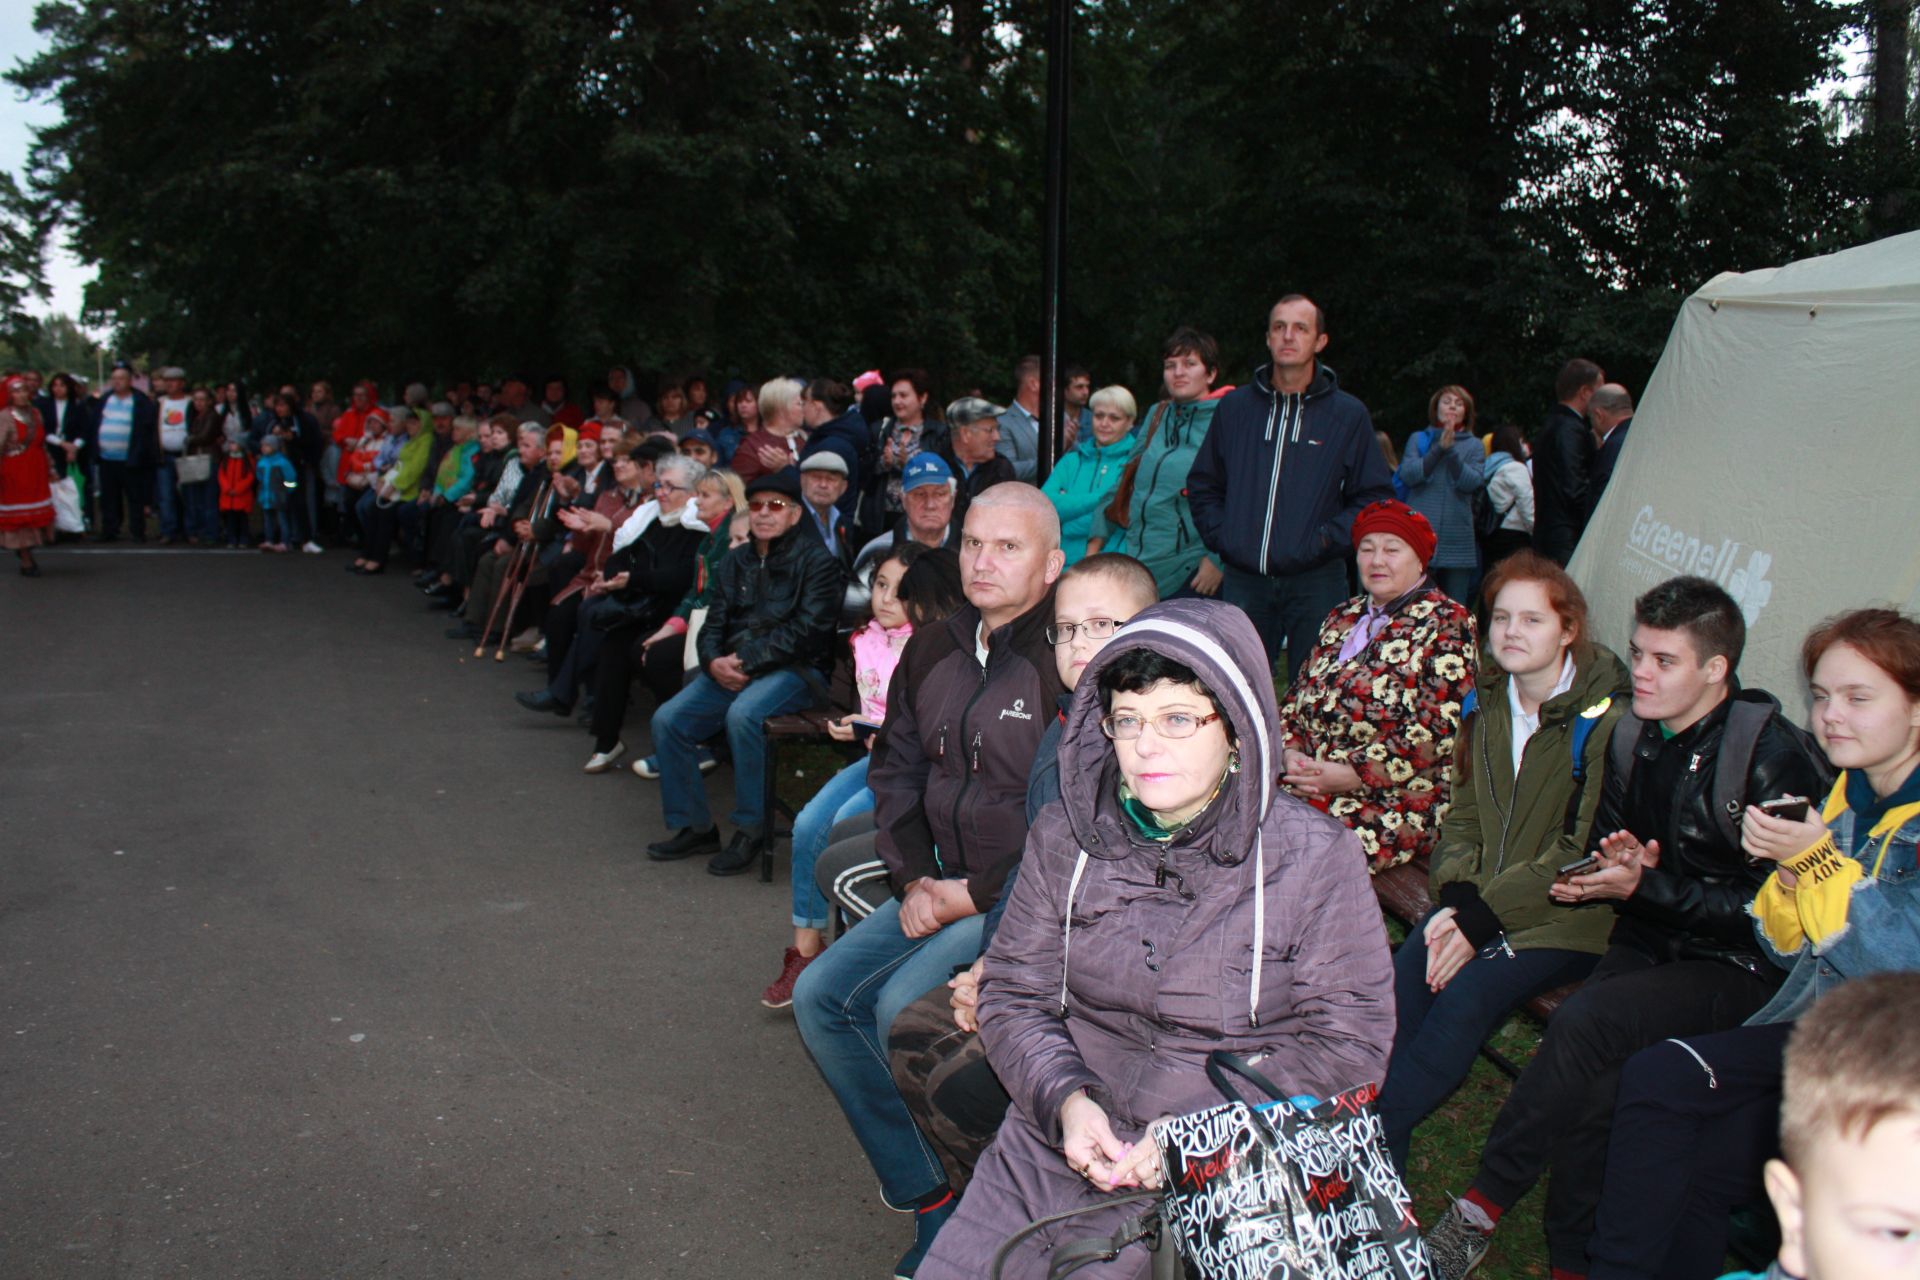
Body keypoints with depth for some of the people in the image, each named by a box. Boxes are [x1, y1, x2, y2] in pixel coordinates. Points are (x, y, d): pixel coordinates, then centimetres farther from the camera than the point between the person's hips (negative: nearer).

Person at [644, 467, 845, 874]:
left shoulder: (816, 562, -2)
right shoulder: (735, 562, 18)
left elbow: (806, 630, -13)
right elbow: (713, 624, 15)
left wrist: (748, 660, -16)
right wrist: (715, 662, -8)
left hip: (795, 670, -6)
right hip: (731, 670, 7)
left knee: (742, 715, -35)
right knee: (668, 719, -13)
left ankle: (750, 831, -20)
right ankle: (693, 826, 0)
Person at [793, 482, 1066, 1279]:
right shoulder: (931, 653, 8)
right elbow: (896, 772, 17)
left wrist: (978, 895, -15)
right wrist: (913, 879, 3)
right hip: (947, 886, 8)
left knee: (903, 1004, -23)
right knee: (821, 995, -1)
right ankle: (928, 1202, 6)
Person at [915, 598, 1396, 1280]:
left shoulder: (1312, 855, -7)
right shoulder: (1063, 836, 3)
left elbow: (1350, 1043, -5)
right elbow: (1015, 993, 8)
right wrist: (1065, 1099, -12)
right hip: (1063, 1138, 4)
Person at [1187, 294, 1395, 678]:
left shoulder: (1349, 415, 3)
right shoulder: (1235, 407, 9)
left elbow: (1375, 496, 2)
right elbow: (1203, 484, 16)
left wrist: (1327, 538, -10)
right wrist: (1219, 534, 2)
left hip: (1317, 583, -2)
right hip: (1243, 581, 2)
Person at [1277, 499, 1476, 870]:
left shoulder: (1446, 622, -1)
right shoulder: (1342, 619, 20)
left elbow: (1439, 729, -11)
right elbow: (1297, 696, 19)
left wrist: (1348, 775, -15)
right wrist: (1292, 754, -2)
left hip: (1397, 796, -6)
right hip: (1310, 783, 6)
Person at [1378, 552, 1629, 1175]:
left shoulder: (1605, 719, -11)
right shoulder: (1486, 703, 9)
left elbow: (1581, 852, -14)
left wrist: (1482, 918, -17)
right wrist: (1456, 900, -8)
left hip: (1564, 914, -5)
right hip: (1479, 899, 5)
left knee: (1466, 994, -27)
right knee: (1405, 974, -21)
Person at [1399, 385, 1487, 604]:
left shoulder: (1473, 445, 12)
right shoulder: (1418, 439, 12)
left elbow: (1473, 481, -5)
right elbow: (1407, 475, -4)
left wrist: (1451, 450, -14)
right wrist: (1439, 448, -11)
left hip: (1457, 538, 1)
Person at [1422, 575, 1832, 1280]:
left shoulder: (1775, 758, -13)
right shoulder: (1633, 736, 6)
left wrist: (1646, 885, -19)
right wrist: (1622, 863, -5)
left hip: (1743, 968, -5)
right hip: (1649, 941, 5)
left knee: (1587, 1020, -31)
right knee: (1592, 1077, -25)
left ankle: (1483, 1204, -17)